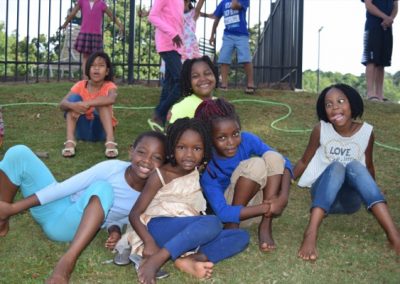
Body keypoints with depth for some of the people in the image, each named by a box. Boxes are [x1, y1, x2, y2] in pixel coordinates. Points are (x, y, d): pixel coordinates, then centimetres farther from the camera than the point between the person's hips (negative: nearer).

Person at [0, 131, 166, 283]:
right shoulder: (113, 167, -13)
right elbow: (65, 187, -10)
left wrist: (115, 230, -15)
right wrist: (14, 207, -9)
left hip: (69, 228, -1)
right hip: (53, 211, 2)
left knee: (102, 188, -33)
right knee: (19, 153, -18)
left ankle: (69, 259, -35)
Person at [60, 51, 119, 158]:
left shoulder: (109, 86, -12)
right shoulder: (81, 85, -5)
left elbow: (111, 99, -37)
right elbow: (62, 103, -18)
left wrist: (87, 103, -44)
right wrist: (73, 106, -40)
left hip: (100, 129, -2)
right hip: (82, 130, 2)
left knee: (101, 101, -26)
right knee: (74, 98, -20)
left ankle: (110, 141, -39)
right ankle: (70, 141, -33)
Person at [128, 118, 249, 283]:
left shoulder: (199, 173, 9)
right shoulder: (160, 176, -6)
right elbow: (135, 214, -8)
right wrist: (149, 242, -22)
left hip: (189, 233, 6)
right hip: (159, 228, -6)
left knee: (242, 236, -10)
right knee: (212, 223, -30)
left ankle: (189, 260, -29)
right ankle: (155, 260, -32)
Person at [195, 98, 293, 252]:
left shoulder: (247, 140, -16)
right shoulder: (207, 167, -27)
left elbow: (283, 162, -12)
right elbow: (222, 213, -32)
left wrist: (283, 196, -29)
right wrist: (267, 208, -35)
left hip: (252, 201, 5)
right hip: (232, 211, -5)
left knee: (273, 157, -21)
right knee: (255, 164, -30)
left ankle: (265, 226, -20)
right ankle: (232, 227, -18)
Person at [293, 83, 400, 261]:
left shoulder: (366, 132, -6)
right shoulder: (321, 130, -9)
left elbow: (368, 166, 10)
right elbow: (304, 161, 3)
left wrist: (372, 193, 21)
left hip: (351, 199, 1)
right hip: (323, 194, -1)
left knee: (355, 165, -30)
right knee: (336, 166, -31)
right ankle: (311, 233, -49)